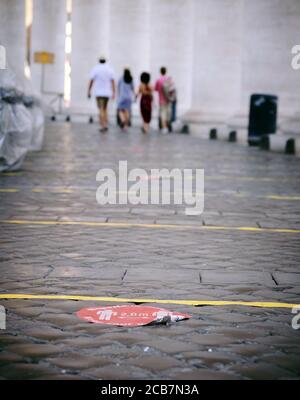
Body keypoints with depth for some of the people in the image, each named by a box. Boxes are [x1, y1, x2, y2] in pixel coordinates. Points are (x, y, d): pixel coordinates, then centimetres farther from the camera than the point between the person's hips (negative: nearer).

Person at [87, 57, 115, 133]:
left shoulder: (95, 69, -2)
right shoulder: (109, 69, 4)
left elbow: (91, 81, -5)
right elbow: (113, 82, -1)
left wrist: (89, 92, 2)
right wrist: (114, 93, -1)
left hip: (98, 92, -3)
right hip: (107, 92, 3)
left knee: (101, 109, -5)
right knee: (105, 109, 17)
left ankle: (102, 126, -14)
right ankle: (106, 125, 9)